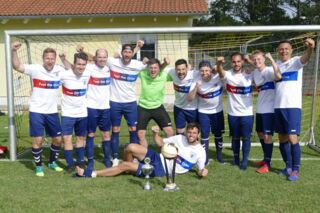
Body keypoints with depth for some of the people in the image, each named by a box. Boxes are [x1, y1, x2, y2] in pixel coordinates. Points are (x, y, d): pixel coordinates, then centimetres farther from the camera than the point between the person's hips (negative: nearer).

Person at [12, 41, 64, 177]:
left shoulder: (60, 70, 0)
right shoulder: (35, 69, -11)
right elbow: (17, 67, -20)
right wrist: (14, 51, -32)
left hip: (52, 112, 4)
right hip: (36, 111, -4)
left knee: (58, 139, 10)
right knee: (38, 140, -3)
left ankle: (52, 162, 33)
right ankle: (39, 166, 17)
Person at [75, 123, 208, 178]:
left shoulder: (200, 152, -4)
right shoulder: (180, 138, 7)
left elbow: (201, 171, 0)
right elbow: (161, 143, 14)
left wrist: (202, 171, -25)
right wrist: (156, 133, -7)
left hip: (160, 171, -4)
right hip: (157, 159, 5)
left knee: (124, 166, -14)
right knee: (131, 147, -20)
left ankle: (89, 174, -5)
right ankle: (127, 168, 14)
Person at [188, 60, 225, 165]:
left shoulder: (218, 76, -20)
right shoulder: (196, 80, -19)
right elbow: (190, 98, -22)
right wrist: (196, 87, -39)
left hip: (218, 111, 1)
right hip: (203, 112, -1)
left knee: (218, 134, 14)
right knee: (204, 135, 2)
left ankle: (219, 155, 34)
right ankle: (205, 157, 20)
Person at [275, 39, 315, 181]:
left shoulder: (296, 61, -2)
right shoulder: (276, 65, 14)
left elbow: (306, 57, -25)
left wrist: (310, 48, -47)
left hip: (293, 106, -5)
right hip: (278, 106, 6)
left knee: (292, 138, -9)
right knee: (282, 138, 11)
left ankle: (296, 169, 5)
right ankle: (288, 166, 25)